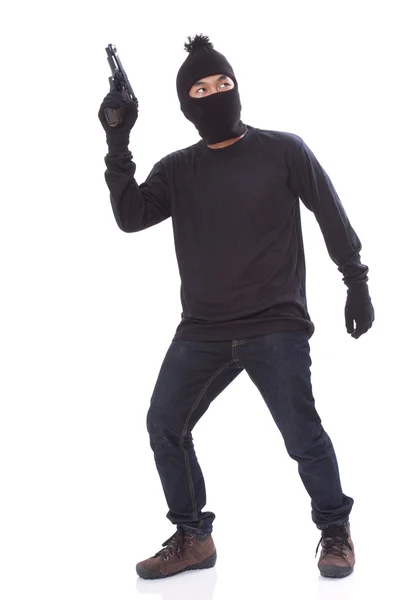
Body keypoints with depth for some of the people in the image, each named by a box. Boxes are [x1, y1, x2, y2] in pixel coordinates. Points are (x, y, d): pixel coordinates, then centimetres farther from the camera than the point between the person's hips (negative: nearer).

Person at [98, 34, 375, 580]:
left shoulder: (284, 151, 0)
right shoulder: (177, 170, 7)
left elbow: (331, 214, 5)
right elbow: (130, 218, -6)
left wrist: (357, 283, 4)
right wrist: (118, 146, -13)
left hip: (276, 326, -3)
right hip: (202, 331, 4)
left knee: (301, 434, -9)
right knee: (164, 425, -1)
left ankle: (335, 530, 14)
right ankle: (192, 538, 15)